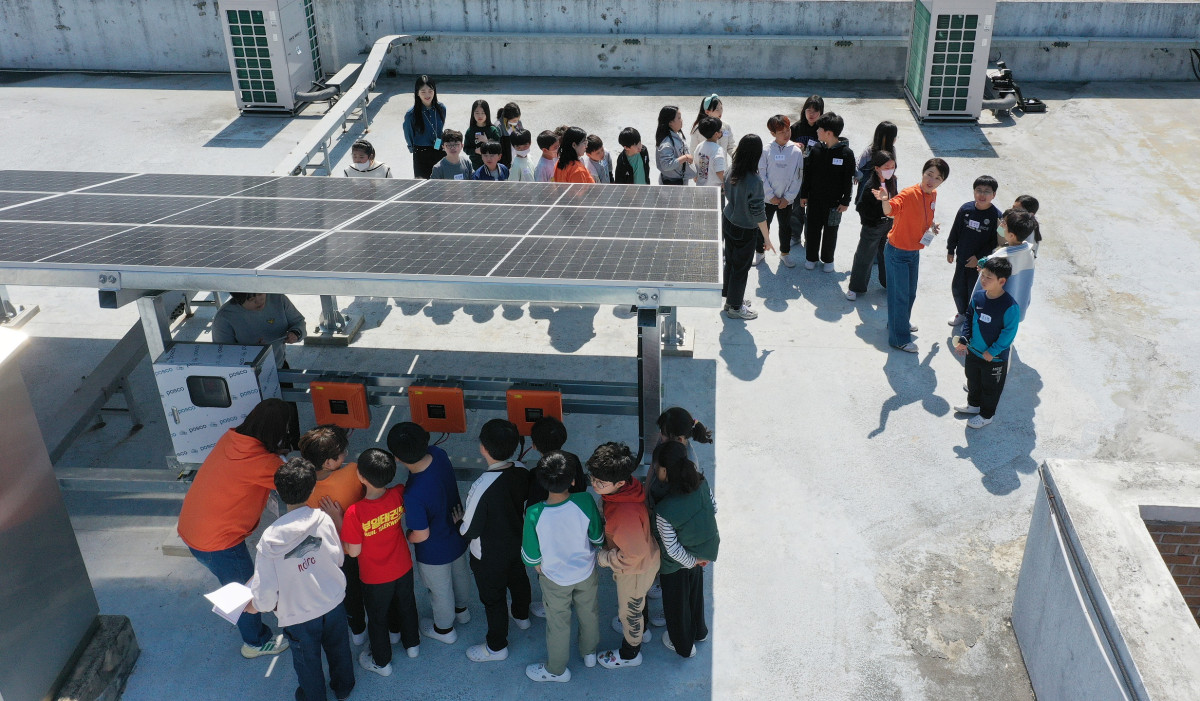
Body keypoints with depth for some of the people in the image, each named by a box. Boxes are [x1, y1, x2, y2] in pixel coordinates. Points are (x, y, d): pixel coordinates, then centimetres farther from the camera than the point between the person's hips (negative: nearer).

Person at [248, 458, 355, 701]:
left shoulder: (270, 539, -28)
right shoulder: (323, 519, -22)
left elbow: (266, 592, -21)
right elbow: (338, 558, -7)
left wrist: (256, 606, 1)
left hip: (298, 615, -2)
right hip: (334, 603, 3)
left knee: (307, 660, 26)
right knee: (338, 648, 30)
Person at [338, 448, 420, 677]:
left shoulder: (355, 512, -35)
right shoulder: (398, 496, -23)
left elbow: (353, 551, -23)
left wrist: (338, 521, -15)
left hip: (375, 578, -3)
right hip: (403, 569, 4)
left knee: (377, 617, 22)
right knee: (406, 606, 29)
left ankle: (381, 662, 44)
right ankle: (412, 643, 53)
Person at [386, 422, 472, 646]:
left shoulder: (413, 495, -42)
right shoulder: (439, 454, -23)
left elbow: (421, 535, -27)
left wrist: (404, 538, -7)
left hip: (435, 551, -6)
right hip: (458, 535, 6)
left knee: (440, 590, 23)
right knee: (460, 573, 33)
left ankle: (445, 629, 51)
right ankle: (461, 609, 62)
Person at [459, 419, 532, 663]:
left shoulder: (482, 487, -39)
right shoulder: (522, 471, -19)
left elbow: (470, 530, -26)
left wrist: (458, 521, -5)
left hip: (489, 556, -6)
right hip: (517, 542, 6)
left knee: (492, 598, 17)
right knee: (518, 580, 33)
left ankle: (497, 647, 39)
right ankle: (521, 616, 61)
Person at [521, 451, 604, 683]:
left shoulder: (534, 514, -34)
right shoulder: (585, 501, -30)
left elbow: (531, 557, -19)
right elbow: (598, 538, -12)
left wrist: (538, 566, 4)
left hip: (555, 579, -2)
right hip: (587, 572, 2)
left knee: (558, 623, 23)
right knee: (589, 612, 30)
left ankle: (556, 670, 46)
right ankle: (590, 653, 56)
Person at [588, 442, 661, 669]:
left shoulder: (626, 514, -45)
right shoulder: (625, 485, -19)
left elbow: (632, 554, -32)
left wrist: (602, 557, -19)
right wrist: (606, 543, 7)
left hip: (636, 569, -7)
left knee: (629, 608, 21)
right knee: (637, 599, 35)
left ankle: (630, 654, 48)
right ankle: (641, 629, 63)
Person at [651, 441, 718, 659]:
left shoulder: (664, 510, -39)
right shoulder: (702, 485, -25)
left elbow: (672, 548, -27)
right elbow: (714, 510, -5)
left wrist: (692, 561, -9)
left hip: (676, 564, -5)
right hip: (700, 555, 5)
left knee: (676, 602, 24)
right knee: (695, 592, 33)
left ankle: (683, 645, 49)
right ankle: (699, 631, 59)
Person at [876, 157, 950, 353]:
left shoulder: (933, 195, 0)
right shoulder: (910, 194, -24)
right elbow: (890, 210, -40)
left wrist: (933, 225, -1)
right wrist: (885, 200, -61)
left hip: (914, 252, 8)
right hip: (897, 252, -8)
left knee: (910, 294, 23)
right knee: (899, 295, 1)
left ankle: (902, 323, 46)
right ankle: (899, 338, 13)